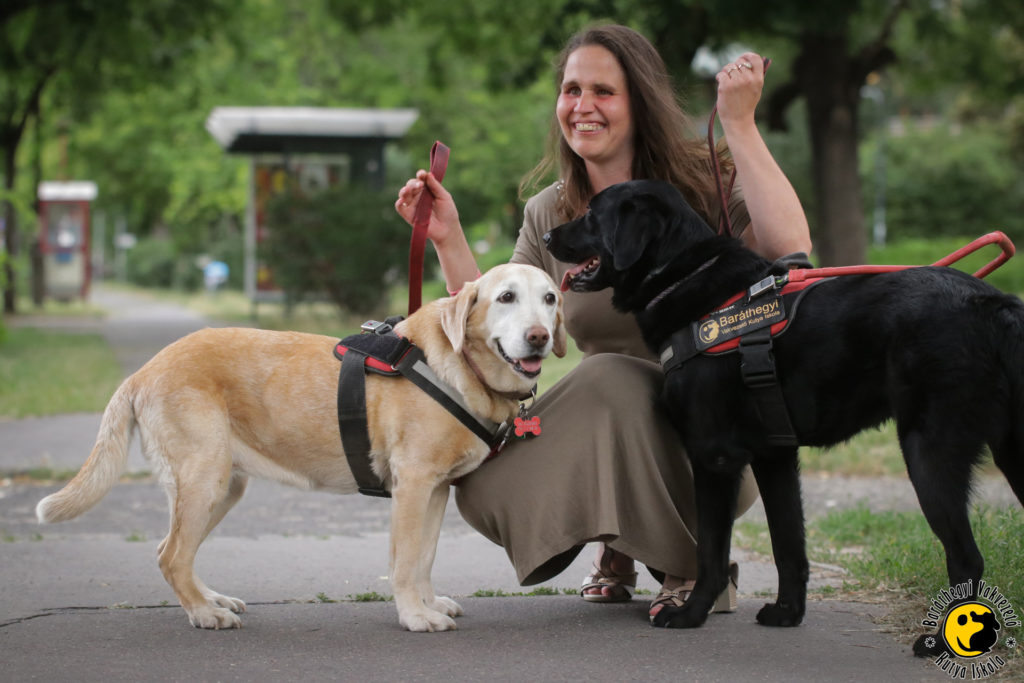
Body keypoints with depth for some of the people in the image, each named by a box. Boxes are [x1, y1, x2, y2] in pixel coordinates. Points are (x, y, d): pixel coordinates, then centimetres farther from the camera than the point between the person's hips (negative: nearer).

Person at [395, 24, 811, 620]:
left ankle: (697, 565, -12)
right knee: (483, 485, -21)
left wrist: (740, 125, -27)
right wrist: (448, 239, -7)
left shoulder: (704, 185, -10)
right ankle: (619, 546, 10)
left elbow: (790, 251, -31)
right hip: (604, 425, 4)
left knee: (608, 377, -34)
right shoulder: (549, 215, 4)